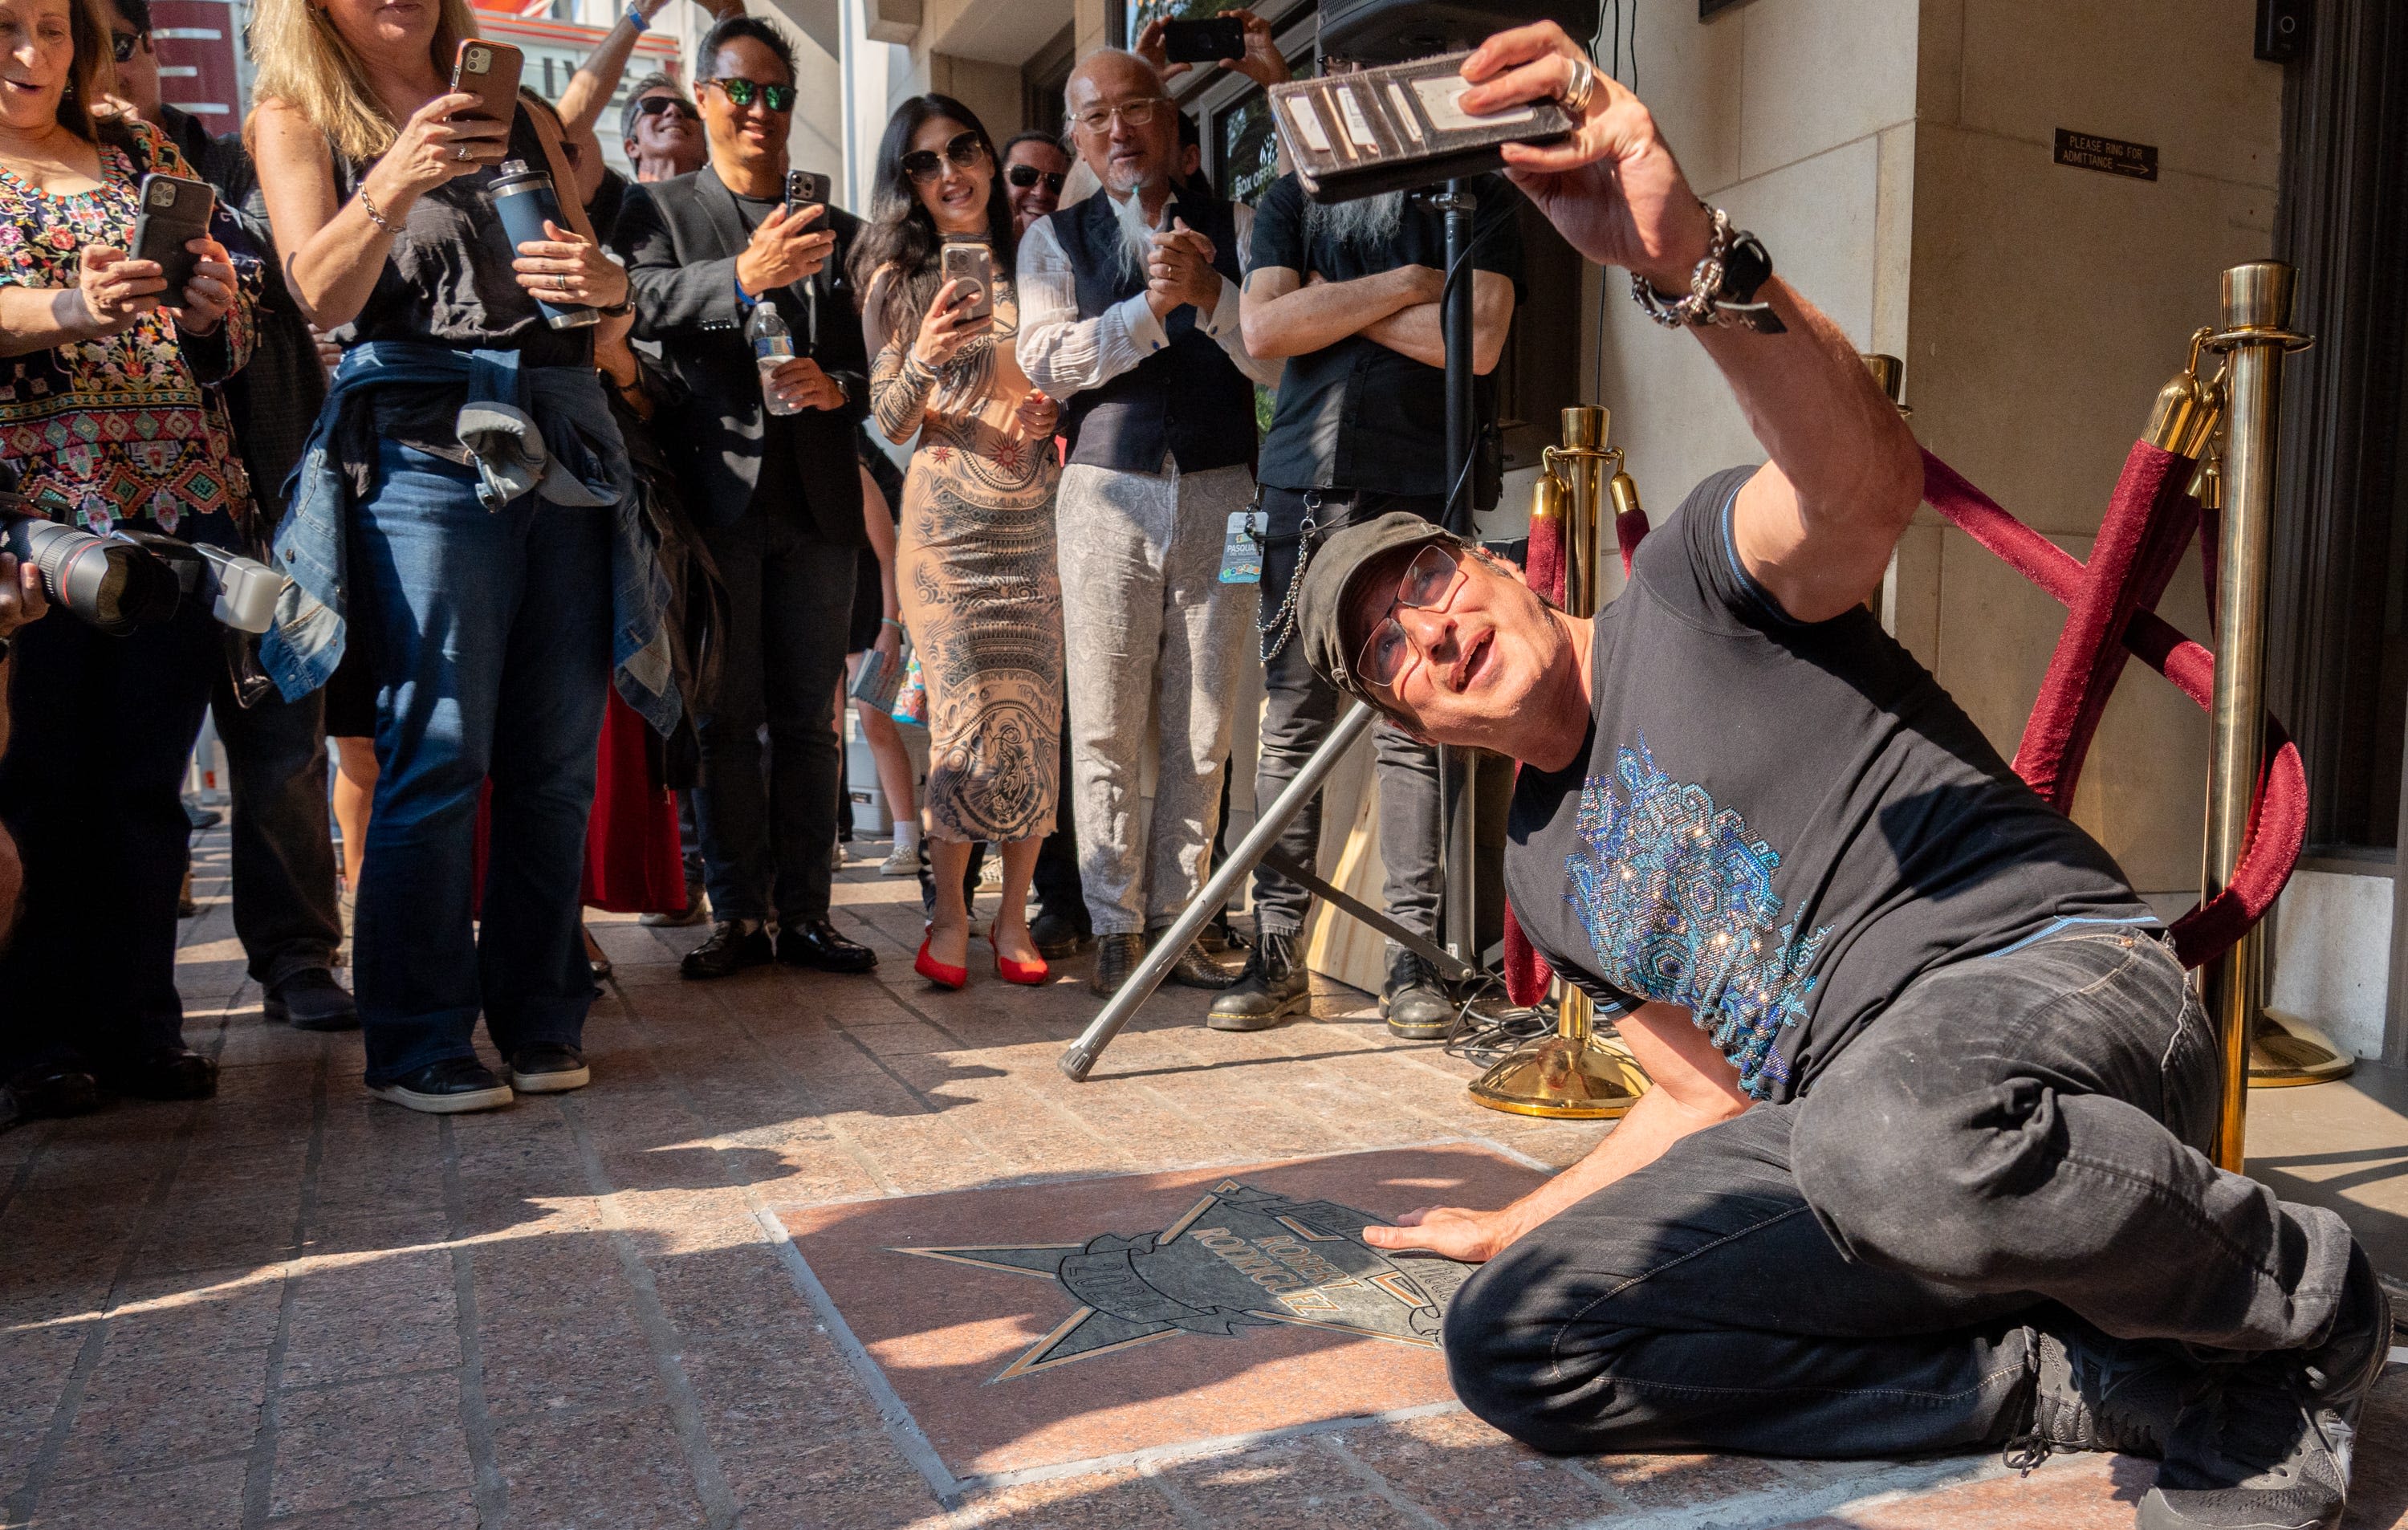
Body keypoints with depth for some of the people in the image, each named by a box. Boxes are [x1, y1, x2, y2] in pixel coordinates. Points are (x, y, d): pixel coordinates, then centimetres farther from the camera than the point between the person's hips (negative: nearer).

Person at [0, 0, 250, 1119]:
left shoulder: (142, 151, 18)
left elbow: (232, 332, 16)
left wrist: (214, 311, -6)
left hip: (181, 497, 3)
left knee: (149, 778, 4)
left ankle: (139, 1021, 12)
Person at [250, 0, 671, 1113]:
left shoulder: (521, 120, 21)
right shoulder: (298, 120, 10)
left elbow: (607, 291, 19)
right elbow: (321, 294, -6)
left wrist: (603, 282, -5)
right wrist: (393, 185, -23)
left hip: (566, 451, 4)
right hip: (423, 448, -4)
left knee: (559, 756, 1)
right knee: (438, 754, -9)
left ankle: (540, 1016, 12)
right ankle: (418, 1042, 1)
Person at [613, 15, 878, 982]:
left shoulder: (837, 230, 18)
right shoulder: (660, 210, 9)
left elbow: (877, 362, 14)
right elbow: (642, 299, -12)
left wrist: (836, 387, -8)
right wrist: (741, 276, -29)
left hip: (817, 499, 2)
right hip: (715, 493, -2)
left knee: (808, 719, 3)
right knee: (726, 718, -1)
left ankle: (805, 913, 8)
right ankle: (738, 916, 6)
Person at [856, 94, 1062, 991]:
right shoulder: (897, 278, 6)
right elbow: (889, 422, 1)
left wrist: (1058, 407, -2)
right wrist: (926, 358, -18)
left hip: (1037, 519, 2)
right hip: (946, 521, -2)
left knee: (1035, 715, -1)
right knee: (965, 718, -7)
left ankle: (1014, 916, 10)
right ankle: (948, 916, 7)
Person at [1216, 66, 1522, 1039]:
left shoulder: (1474, 195, 9)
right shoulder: (1293, 199, 18)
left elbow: (1476, 340, -6)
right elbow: (1264, 328, 2)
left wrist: (1334, 304, -1)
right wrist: (1398, 286, -3)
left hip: (1418, 493, -2)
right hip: (1302, 485, 3)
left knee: (1410, 730, -3)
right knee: (1291, 724, 1)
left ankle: (1415, 958, 4)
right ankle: (1275, 952, 7)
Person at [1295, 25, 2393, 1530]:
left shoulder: (1693, 580, 1)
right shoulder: (1546, 871, 19)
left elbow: (1866, 484, -23)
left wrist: (1694, 258, -41)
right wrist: (1521, 1224, 30)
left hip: (2046, 972, -7)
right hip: (1831, 1133, 7)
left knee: (1891, 1132, -44)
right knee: (1511, 1344, -11)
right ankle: (2095, 1384, -10)